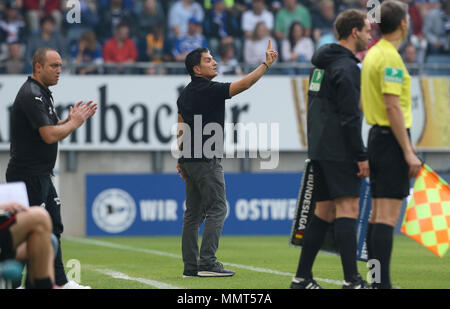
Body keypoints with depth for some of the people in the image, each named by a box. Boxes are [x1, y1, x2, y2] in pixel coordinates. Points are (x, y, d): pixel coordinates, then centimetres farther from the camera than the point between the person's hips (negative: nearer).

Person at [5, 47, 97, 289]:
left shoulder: (42, 93, 16)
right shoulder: (32, 95, -18)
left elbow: (51, 128, 21)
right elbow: (50, 135, -25)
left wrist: (72, 119, 5)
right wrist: (74, 122, -10)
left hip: (42, 175, 11)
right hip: (28, 176, -11)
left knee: (53, 226, 16)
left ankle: (59, 281, 24)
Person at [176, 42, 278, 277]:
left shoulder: (185, 94, 14)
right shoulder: (210, 90, -12)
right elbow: (244, 84, -18)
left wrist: (182, 159, 23)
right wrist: (266, 64, -12)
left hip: (189, 161, 9)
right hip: (206, 161, -9)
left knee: (193, 213, 8)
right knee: (217, 209, -7)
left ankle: (191, 265, 6)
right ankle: (207, 262, -14)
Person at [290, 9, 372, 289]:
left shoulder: (323, 63, 17)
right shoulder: (346, 67, -13)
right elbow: (349, 117, -18)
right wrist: (362, 156, -16)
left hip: (320, 148, 10)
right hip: (340, 151, -10)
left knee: (325, 211, 12)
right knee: (348, 209, -11)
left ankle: (302, 277, 14)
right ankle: (352, 280, -16)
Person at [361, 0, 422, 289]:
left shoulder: (373, 54, 14)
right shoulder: (391, 57, -15)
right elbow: (393, 107, -20)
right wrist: (408, 152, -19)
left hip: (377, 136, 10)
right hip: (391, 139, -10)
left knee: (377, 214, 10)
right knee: (388, 215, -10)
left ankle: (377, 281, 13)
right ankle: (382, 284, -13)